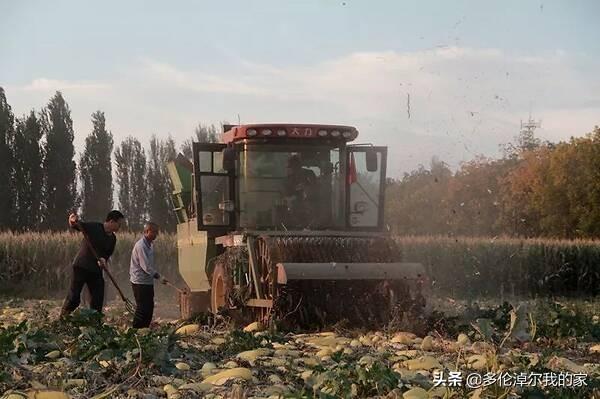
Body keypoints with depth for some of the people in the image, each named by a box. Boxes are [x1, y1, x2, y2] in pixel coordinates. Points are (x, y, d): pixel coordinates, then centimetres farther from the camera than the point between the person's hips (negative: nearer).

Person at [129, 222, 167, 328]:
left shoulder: (149, 245, 13)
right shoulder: (141, 245, -18)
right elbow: (146, 266, -23)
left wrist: (157, 277, 13)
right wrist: (159, 277, -23)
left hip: (148, 282, 10)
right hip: (140, 282, -10)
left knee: (149, 307, 12)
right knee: (142, 308, -8)